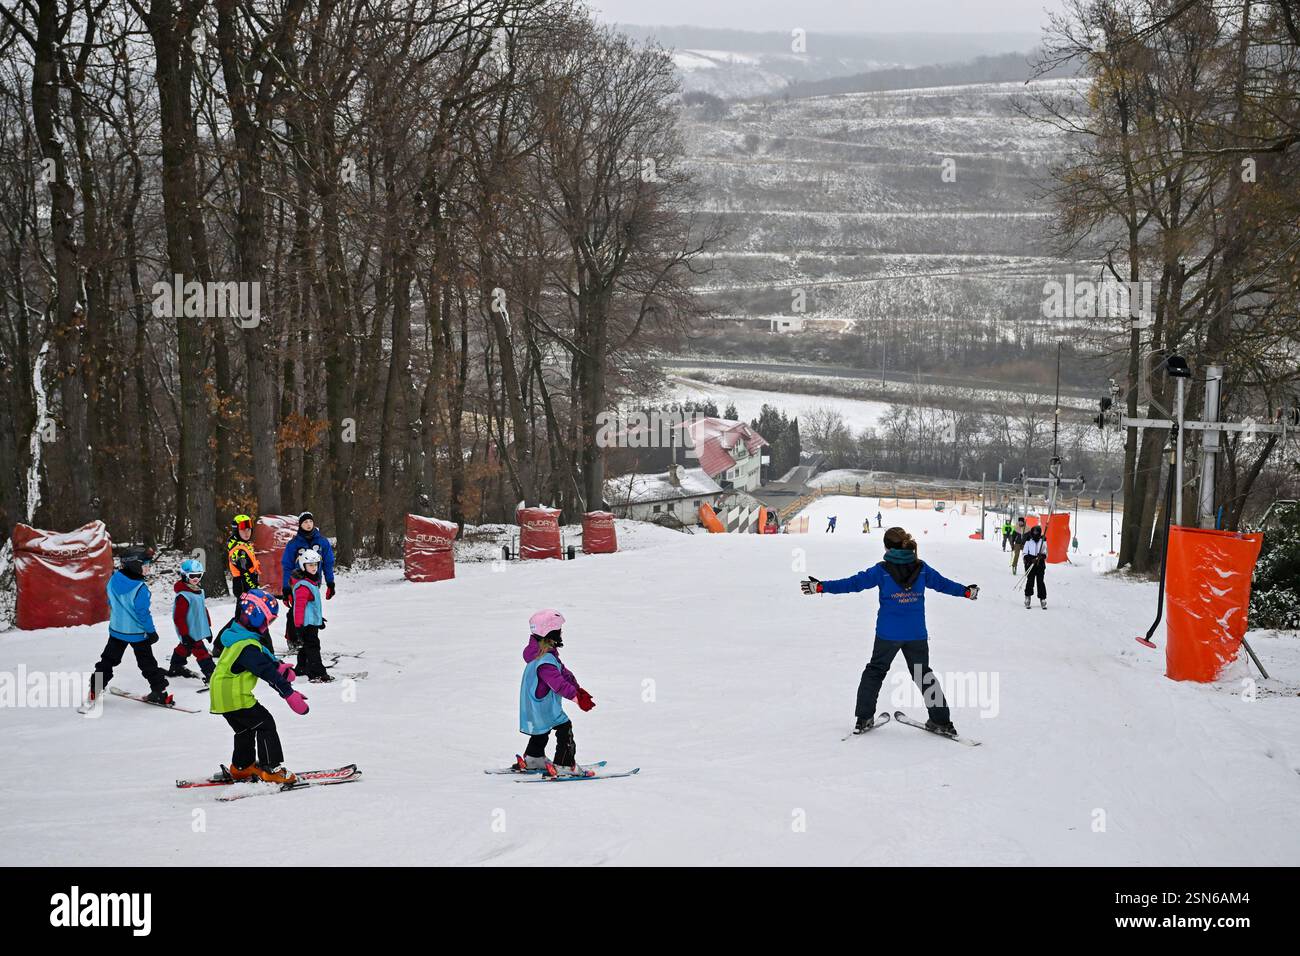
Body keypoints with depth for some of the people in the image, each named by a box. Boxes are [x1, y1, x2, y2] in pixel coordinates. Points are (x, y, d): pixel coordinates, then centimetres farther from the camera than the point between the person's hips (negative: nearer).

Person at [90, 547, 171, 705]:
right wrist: (152, 631, -12)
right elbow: (143, 613, -23)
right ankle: (158, 692, 10)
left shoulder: (114, 580, -8)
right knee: (147, 663, 9)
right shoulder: (140, 589, -27)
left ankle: (94, 691, 17)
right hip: (138, 633, -5)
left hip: (116, 629, 5)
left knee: (108, 661, 17)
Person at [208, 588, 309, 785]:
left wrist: (278, 667, 5)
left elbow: (262, 656, 20)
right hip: (236, 698, -10)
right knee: (265, 725, -4)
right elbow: (266, 671, -27)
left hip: (222, 697, 10)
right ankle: (271, 769, -4)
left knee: (245, 729, 24)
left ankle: (241, 768, 35)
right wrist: (289, 693, -25)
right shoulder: (248, 647, -24)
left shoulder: (238, 637, 9)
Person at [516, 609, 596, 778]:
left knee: (542, 731, 28)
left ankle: (533, 759, 42)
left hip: (535, 706, 11)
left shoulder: (542, 653, 7)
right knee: (565, 730, -8)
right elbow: (559, 683, -36)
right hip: (545, 707, -11)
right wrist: (577, 697, -37)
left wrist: (577, 688, 12)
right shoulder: (545, 661, -30)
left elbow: (562, 672, 14)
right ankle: (564, 766, -9)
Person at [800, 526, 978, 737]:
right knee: (924, 675, 16)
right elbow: (942, 583, 12)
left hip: (888, 634, -2)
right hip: (917, 635, 2)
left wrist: (821, 586, -6)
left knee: (875, 671, 14)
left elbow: (854, 582, -11)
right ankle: (941, 721, 14)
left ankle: (864, 719, 9)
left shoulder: (882, 570, -10)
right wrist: (966, 591, 29)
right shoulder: (921, 568, -1)